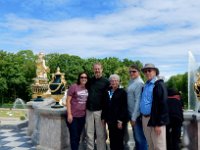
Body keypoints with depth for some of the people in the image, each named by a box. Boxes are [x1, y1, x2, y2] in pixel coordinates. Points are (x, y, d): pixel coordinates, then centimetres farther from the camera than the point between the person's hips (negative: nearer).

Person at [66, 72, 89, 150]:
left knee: (78, 136, 15)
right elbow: (68, 101, -9)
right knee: (74, 136, 2)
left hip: (82, 116, 5)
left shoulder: (87, 89, 6)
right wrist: (69, 114, -14)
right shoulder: (73, 87, -9)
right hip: (73, 116, -5)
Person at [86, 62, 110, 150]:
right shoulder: (90, 81, 10)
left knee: (100, 133, 4)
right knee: (89, 133, 9)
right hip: (89, 110, 4)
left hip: (99, 111, -4)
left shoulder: (106, 82, -3)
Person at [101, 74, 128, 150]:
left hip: (119, 120, -5)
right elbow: (105, 106, 12)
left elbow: (124, 107, -10)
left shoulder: (122, 92, -4)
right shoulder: (107, 92, 12)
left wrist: (121, 120, -15)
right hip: (110, 120, 5)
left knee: (118, 141, 1)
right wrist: (103, 117, 7)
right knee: (112, 140, 9)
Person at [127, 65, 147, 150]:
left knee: (140, 138, -1)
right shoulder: (131, 82, 12)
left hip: (137, 115, -9)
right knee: (136, 137, 19)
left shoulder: (139, 83, -14)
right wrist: (131, 116, 11)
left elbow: (138, 100, -19)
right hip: (132, 114, 9)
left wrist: (134, 117, -19)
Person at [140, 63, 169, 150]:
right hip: (145, 119, 8)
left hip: (155, 120, -8)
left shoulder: (159, 84, -10)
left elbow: (162, 104, -17)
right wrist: (141, 117, 13)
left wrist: (159, 123, -19)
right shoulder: (145, 85, 14)